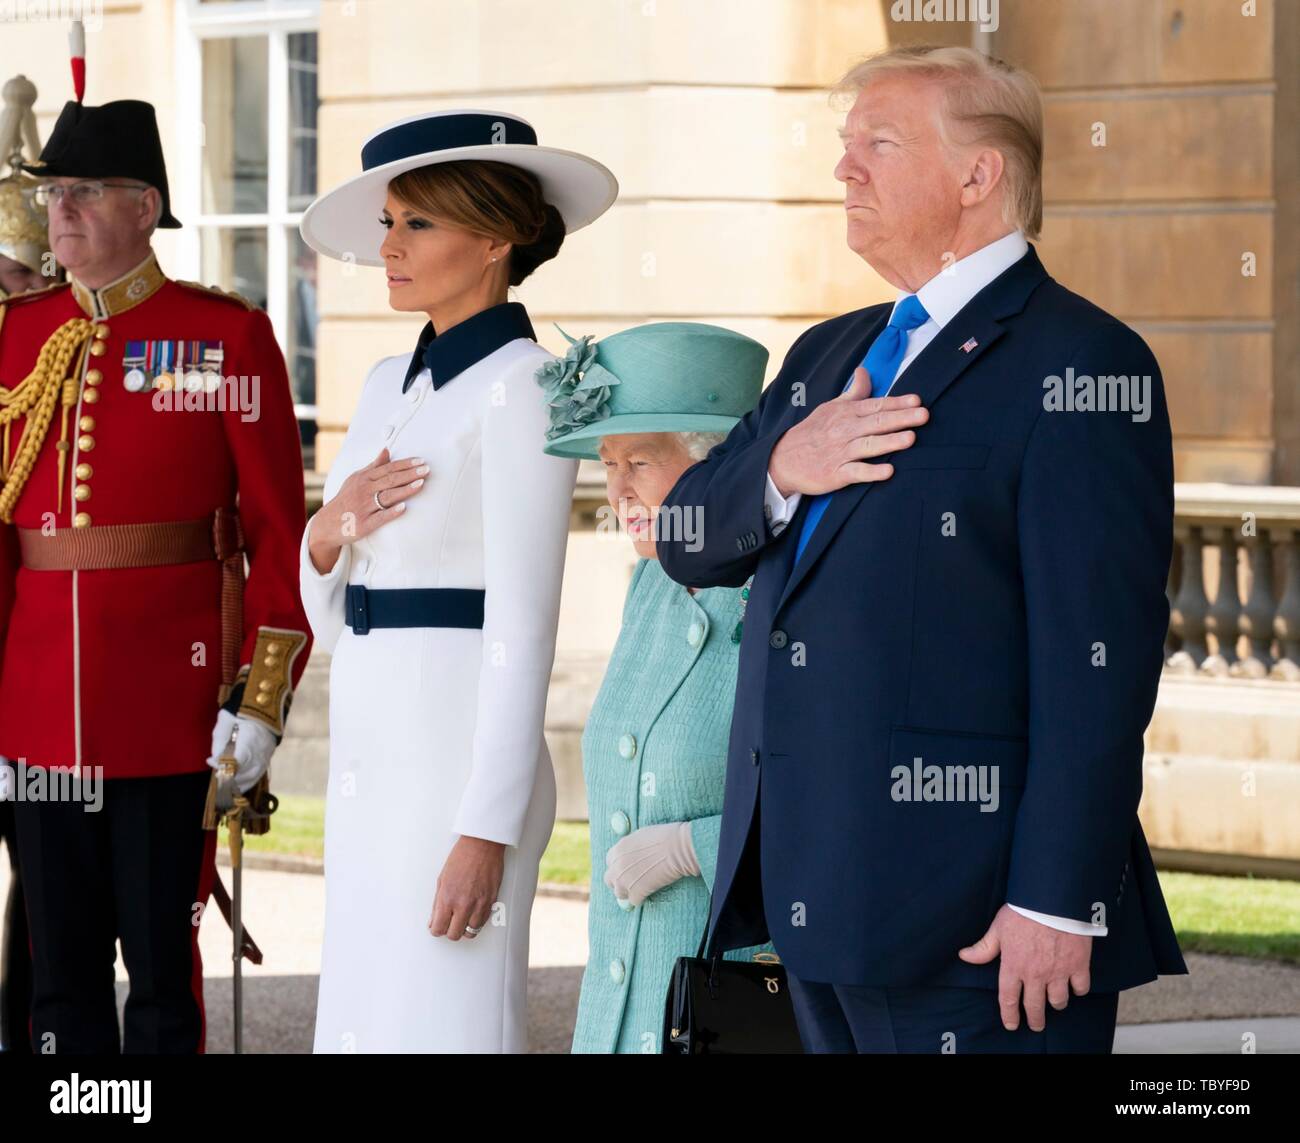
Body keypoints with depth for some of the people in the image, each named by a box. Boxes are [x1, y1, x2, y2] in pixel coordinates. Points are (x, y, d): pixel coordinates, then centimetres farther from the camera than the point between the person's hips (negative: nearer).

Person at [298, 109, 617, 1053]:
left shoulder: (521, 386, -10)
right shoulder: (390, 384, 15)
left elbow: (522, 625, -15)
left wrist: (486, 832, -19)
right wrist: (328, 537, -5)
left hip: (464, 761, -8)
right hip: (372, 761, 8)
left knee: (443, 1028, -6)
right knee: (363, 1025, 10)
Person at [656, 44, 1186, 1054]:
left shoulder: (1079, 363, -8)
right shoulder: (830, 355, 19)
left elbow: (1099, 658, -15)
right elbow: (688, 543, 17)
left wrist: (1057, 901, -20)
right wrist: (779, 468, -6)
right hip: (817, 895, 8)